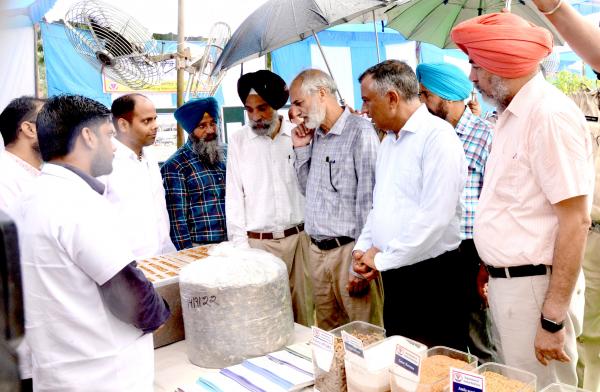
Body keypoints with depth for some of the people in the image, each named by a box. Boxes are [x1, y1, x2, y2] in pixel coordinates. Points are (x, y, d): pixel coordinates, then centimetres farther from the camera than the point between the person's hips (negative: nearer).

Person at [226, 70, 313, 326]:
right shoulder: (238, 141, 2)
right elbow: (234, 197, 1)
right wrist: (240, 247, -2)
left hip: (300, 237, 1)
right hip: (259, 242, -1)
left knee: (305, 311, 5)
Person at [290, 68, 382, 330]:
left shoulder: (360, 132, -11)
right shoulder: (314, 137, 12)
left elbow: (368, 201, -15)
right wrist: (300, 149, 8)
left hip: (347, 248, -7)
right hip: (317, 250, 7)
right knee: (328, 333, 16)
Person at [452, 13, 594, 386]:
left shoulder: (550, 114, -18)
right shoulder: (513, 114, 10)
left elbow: (576, 221, -21)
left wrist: (553, 318, -20)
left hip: (534, 286, -9)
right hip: (506, 281, 9)